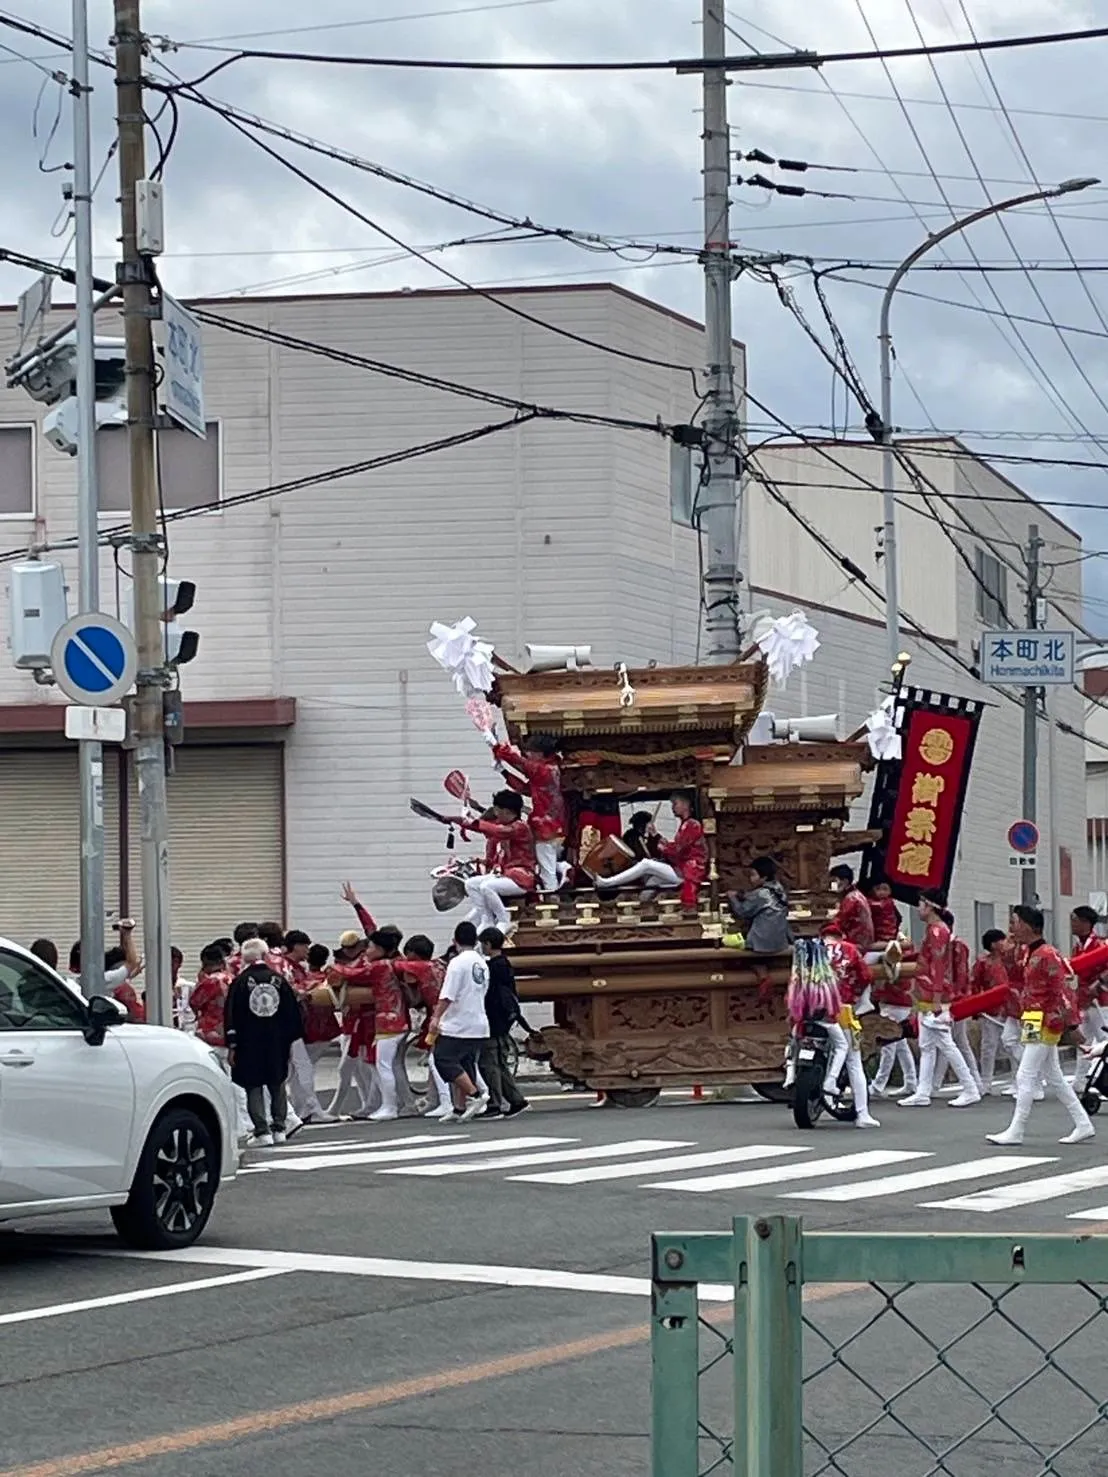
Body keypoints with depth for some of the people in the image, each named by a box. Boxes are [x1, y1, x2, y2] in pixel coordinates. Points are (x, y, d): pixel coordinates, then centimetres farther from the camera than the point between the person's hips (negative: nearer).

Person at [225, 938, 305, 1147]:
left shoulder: (240, 982, -7)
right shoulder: (279, 980, 1)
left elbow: (231, 1016, -8)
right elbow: (293, 1013, 5)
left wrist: (232, 1045, -4)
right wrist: (289, 1039, 14)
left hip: (249, 1044, -3)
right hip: (277, 1042, 3)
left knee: (254, 1087, 1)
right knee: (277, 1085, 14)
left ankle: (262, 1131, -7)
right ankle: (278, 1128, 13)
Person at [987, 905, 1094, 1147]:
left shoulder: (1047, 955, -17)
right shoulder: (1029, 954, 12)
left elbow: (1064, 990, -19)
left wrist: (1070, 1024, -19)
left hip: (1044, 1024, -10)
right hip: (1034, 1024, 10)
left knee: (1025, 1077, -7)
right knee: (1054, 1078, 13)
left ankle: (1016, 1132, -3)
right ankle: (1083, 1125, 17)